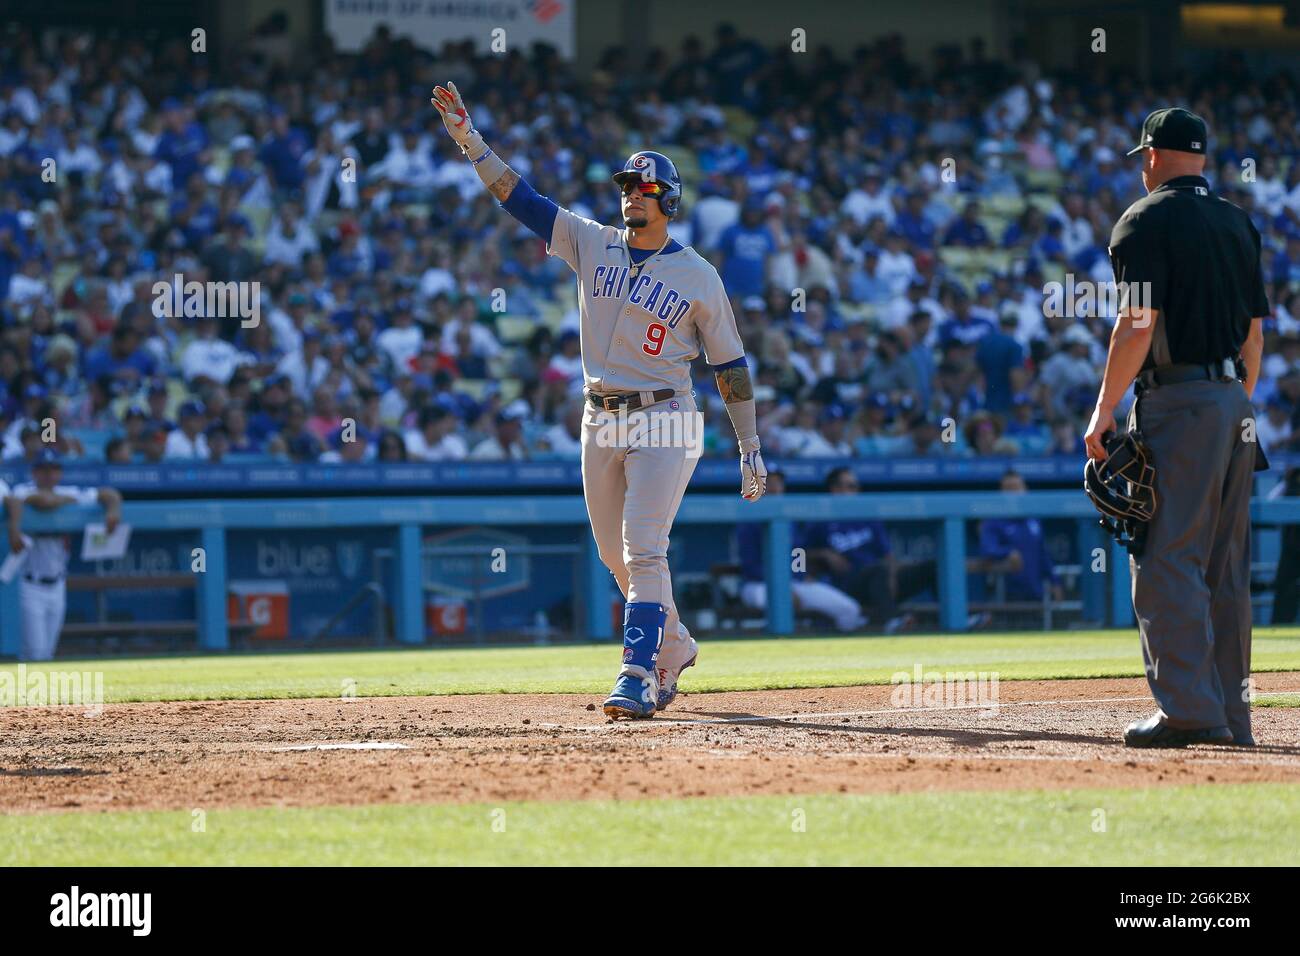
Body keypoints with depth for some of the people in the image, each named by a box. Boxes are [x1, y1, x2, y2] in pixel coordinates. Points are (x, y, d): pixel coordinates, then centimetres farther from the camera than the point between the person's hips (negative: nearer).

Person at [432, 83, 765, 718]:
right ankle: (673, 648, 32)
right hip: (600, 420, 5)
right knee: (618, 557, 12)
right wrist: (468, 138, -11)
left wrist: (751, 448, 0)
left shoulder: (698, 277, -3)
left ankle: (638, 676, -22)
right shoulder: (591, 245, 5)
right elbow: (518, 196, 0)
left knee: (643, 548, -17)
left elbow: (730, 365, 1)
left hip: (663, 420, -5)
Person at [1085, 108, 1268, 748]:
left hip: (1176, 401, -8)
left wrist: (1104, 412, -11)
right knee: (1226, 568, 11)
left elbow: (1138, 325, -14)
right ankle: (1230, 714, 12)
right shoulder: (1239, 224, 16)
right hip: (1233, 403, 8)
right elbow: (1255, 331, 17)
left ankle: (1188, 708, -18)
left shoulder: (1149, 220, -6)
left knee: (1167, 561, -9)